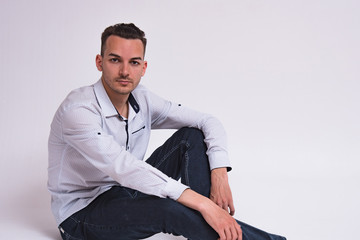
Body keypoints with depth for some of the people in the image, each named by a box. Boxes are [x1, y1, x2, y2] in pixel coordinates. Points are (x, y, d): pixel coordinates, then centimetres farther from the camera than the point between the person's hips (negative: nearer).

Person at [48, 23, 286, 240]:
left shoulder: (142, 100, -4)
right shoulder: (78, 110, -25)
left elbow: (209, 122, -2)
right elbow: (122, 167, -38)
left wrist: (219, 174, -22)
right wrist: (203, 204, -42)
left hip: (126, 191, 7)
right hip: (82, 213, -7)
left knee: (193, 136, -7)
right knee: (168, 208, -36)